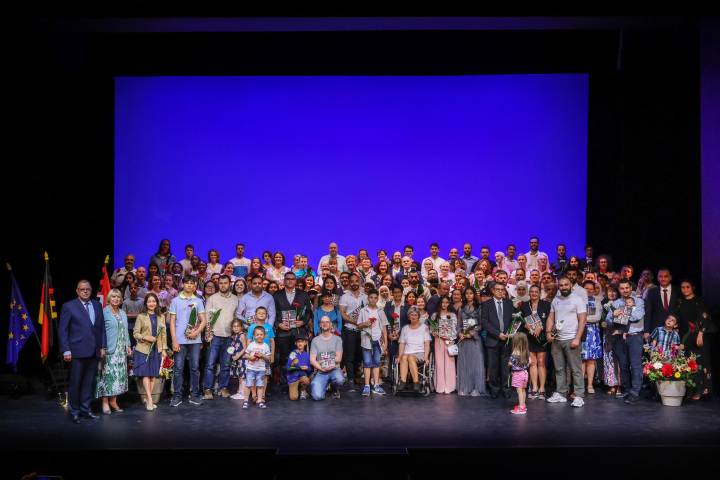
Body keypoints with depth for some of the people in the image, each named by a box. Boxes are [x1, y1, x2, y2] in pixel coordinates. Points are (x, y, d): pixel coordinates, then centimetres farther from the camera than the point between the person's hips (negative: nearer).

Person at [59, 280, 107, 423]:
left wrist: (103, 347, 8)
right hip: (77, 351, -4)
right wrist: (66, 351, -8)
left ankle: (85, 410, 21)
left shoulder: (97, 305, 12)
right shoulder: (69, 306, -2)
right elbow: (62, 330, -3)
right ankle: (74, 412, 15)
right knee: (75, 383, 3)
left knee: (88, 383, 11)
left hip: (94, 352, 4)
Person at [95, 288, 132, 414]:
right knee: (108, 374, -7)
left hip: (121, 349, 6)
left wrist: (128, 346, 15)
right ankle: (105, 402, 1)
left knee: (119, 374, 5)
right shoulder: (104, 312, -4)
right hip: (109, 349, -6)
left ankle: (113, 401, 13)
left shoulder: (123, 313, 15)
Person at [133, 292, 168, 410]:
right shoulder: (141, 317, 4)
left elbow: (164, 334, 13)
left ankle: (147, 398, 10)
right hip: (144, 349, -3)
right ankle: (150, 399, -12)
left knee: (154, 375, 1)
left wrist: (164, 349, 7)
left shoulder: (161, 317, 13)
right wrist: (146, 337, -16)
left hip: (157, 349, 3)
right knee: (145, 374, -10)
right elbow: (135, 333, 1)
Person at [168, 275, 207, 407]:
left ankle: (194, 395, 12)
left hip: (195, 340, 1)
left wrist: (197, 332, -10)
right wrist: (174, 341, -5)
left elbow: (203, 320, 8)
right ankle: (177, 395, 7)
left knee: (195, 368, 4)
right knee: (178, 368, -1)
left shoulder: (198, 301, 11)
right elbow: (172, 322, 3)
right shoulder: (176, 300, 7)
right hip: (180, 340, -1)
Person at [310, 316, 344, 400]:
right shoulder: (315, 340, 9)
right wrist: (322, 368, -16)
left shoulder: (337, 339, 7)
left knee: (339, 379, -37)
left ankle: (334, 388, 2)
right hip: (320, 372, 0)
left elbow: (338, 358, -2)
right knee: (317, 396, -24)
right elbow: (312, 360, 1)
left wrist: (322, 362, -7)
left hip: (334, 369, 0)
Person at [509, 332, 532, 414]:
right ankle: (523, 405, 31)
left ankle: (521, 408, -4)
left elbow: (510, 363, -16)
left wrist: (508, 362, 5)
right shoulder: (526, 352, 1)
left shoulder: (515, 352, -18)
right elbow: (530, 361, 8)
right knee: (523, 390, 19)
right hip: (525, 372, 7)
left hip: (517, 373, -7)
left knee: (519, 390, -4)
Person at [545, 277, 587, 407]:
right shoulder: (555, 300, 15)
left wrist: (577, 338, -17)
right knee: (559, 369, 10)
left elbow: (582, 320, -9)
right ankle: (560, 394, 17)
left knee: (576, 369, -6)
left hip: (571, 339, -6)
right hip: (556, 339, 6)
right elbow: (551, 317, 18)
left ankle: (579, 396, -2)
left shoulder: (578, 300, -3)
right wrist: (548, 332, 1)